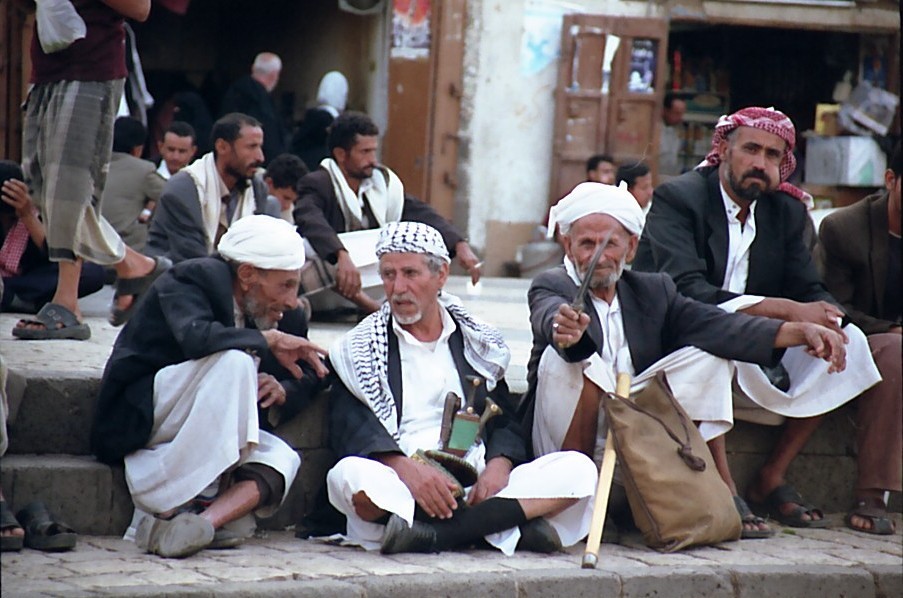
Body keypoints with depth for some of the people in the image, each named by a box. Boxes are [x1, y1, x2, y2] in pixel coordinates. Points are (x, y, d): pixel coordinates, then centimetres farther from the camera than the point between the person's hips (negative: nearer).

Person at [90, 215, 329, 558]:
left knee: (281, 459, -19)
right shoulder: (191, 280, -12)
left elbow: (307, 378, 15)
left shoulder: (275, 315, 8)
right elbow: (195, 337, -32)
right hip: (137, 420, -7)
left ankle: (201, 522, -40)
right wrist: (268, 340, -22)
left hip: (197, 435, 7)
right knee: (234, 361, -29)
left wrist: (281, 391, -9)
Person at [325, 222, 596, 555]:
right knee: (351, 475, -37)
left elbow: (506, 423, 17)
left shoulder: (478, 345, 22)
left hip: (476, 487, 3)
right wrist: (406, 468, -23)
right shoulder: (359, 350, 13)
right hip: (399, 489, -3)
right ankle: (510, 525, -34)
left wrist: (499, 465, -8)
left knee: (578, 470, -19)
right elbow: (351, 427, -2)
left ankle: (436, 532, -33)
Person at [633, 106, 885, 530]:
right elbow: (686, 291, -25)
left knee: (850, 341, -10)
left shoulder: (787, 211, 9)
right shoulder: (678, 198, -11)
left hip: (751, 361, 7)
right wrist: (787, 311, -31)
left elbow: (809, 290, 5)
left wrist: (827, 317, -22)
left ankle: (771, 479, -8)